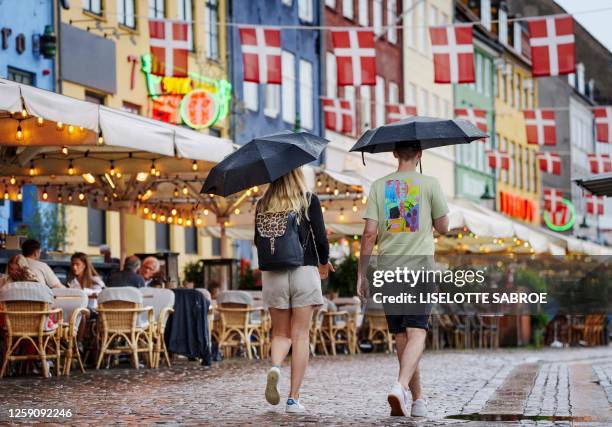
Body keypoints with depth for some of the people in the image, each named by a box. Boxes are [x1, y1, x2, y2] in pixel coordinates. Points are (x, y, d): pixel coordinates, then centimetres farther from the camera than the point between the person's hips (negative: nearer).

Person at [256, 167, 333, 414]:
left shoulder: (263, 205, 4)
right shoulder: (309, 201, -3)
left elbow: (258, 241, 9)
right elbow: (321, 238, -4)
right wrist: (323, 263, 15)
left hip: (272, 274, 2)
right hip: (304, 271, -2)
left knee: (280, 333, 15)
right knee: (300, 336, 2)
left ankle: (275, 367, -17)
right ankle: (294, 398, -1)